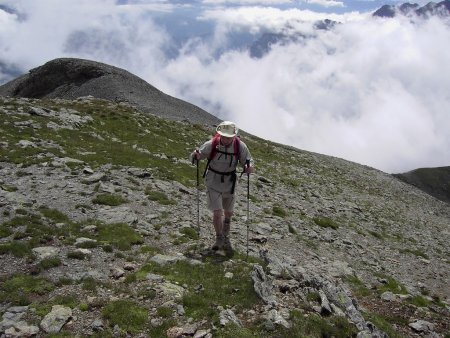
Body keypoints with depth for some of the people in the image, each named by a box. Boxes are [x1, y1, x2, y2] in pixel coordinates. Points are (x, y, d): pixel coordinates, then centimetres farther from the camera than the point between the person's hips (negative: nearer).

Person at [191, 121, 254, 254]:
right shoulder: (212, 144, -20)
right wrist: (196, 155, -35)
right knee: (217, 212, -11)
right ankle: (219, 238, 16)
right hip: (213, 183, -2)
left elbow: (248, 160, -7)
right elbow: (199, 154, -11)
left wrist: (249, 167, -30)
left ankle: (226, 239, 40)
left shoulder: (240, 146, -16)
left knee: (228, 213, 17)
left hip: (229, 183, 3)